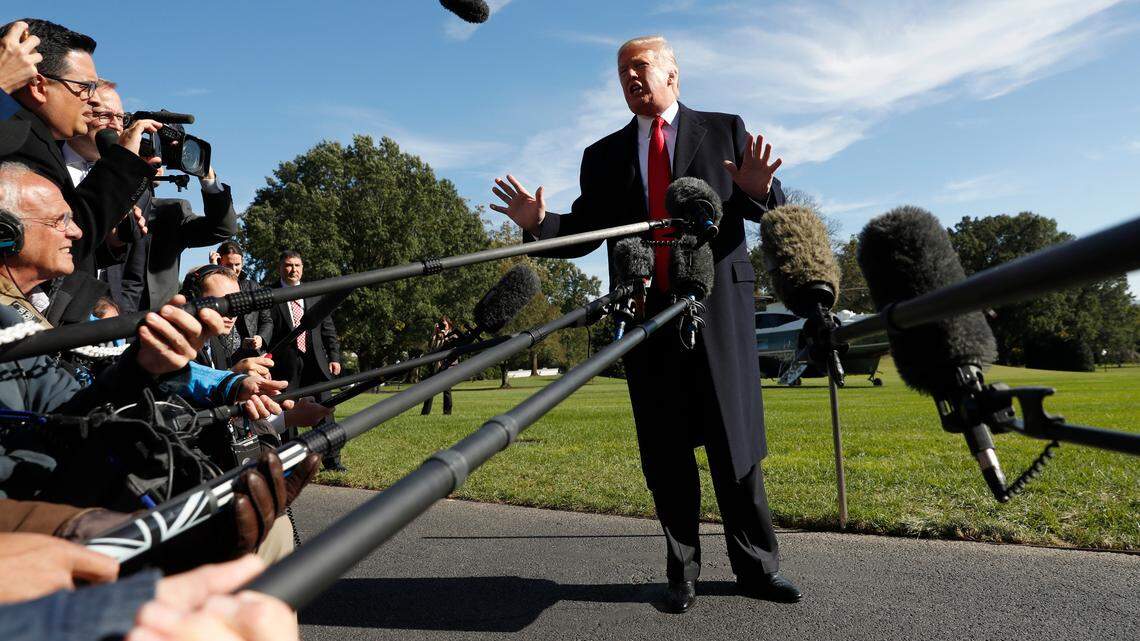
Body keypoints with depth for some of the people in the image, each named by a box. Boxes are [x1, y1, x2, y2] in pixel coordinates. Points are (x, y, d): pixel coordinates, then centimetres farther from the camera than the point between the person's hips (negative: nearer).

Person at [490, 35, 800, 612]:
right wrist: (539, 223, -11)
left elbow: (771, 210, 6)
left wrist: (759, 191, -17)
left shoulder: (724, 130, 10)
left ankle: (756, 567, 17)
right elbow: (584, 232, 7)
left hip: (719, 304, -1)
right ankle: (682, 572, 19)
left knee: (735, 442, 3)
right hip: (646, 311, 2)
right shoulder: (604, 155, 13)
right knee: (666, 452, 7)